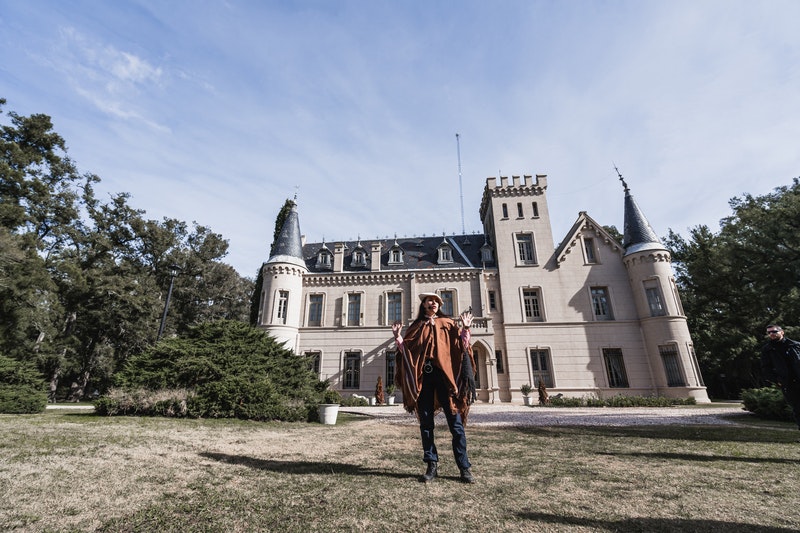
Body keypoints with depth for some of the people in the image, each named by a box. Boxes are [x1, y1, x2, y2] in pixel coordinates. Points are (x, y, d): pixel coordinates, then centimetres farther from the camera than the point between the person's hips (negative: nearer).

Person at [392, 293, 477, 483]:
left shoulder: (448, 324, 14)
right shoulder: (416, 327, 16)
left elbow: (461, 346, 5)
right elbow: (406, 350, 11)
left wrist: (465, 329, -8)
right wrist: (397, 336, -3)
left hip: (445, 375, -1)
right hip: (423, 376, 2)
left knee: (455, 422, -3)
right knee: (426, 423, 4)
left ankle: (464, 467, 7)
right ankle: (432, 466, 15)